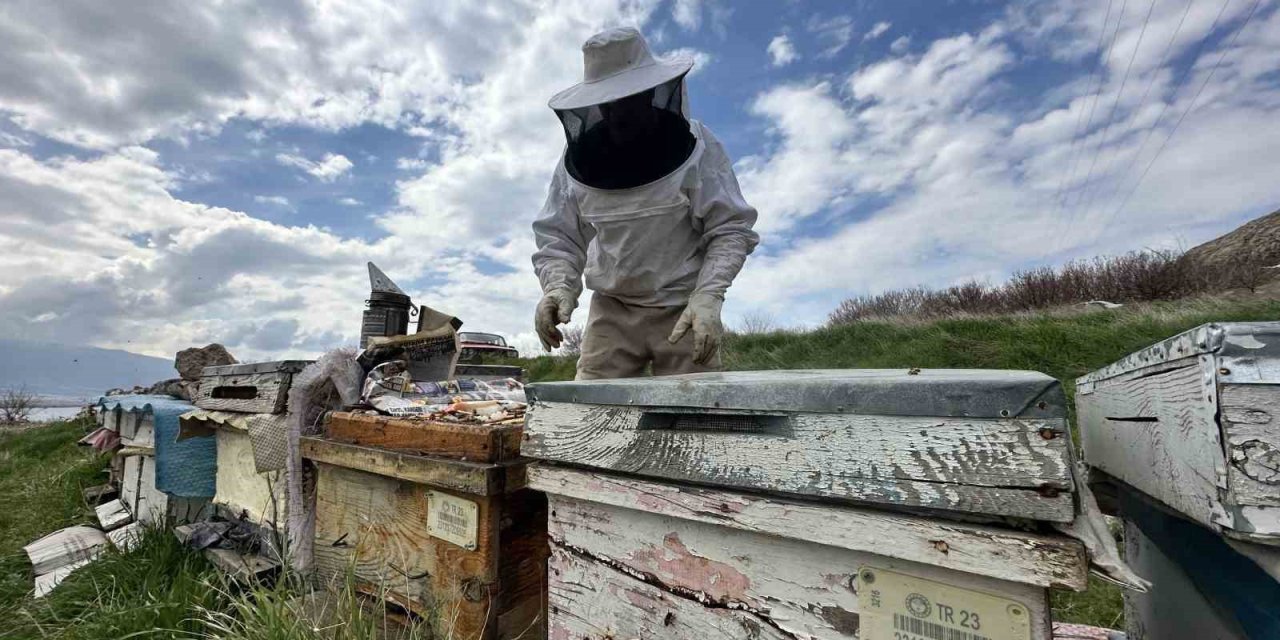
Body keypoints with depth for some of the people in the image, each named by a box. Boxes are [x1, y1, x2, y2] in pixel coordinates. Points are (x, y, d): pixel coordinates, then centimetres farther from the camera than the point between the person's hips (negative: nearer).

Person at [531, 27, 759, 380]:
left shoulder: (694, 146, -7)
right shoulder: (579, 156, 0)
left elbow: (732, 228, -7)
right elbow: (557, 236, 3)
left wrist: (708, 295, -23)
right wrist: (557, 285, -18)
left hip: (684, 308, -2)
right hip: (611, 309, 2)